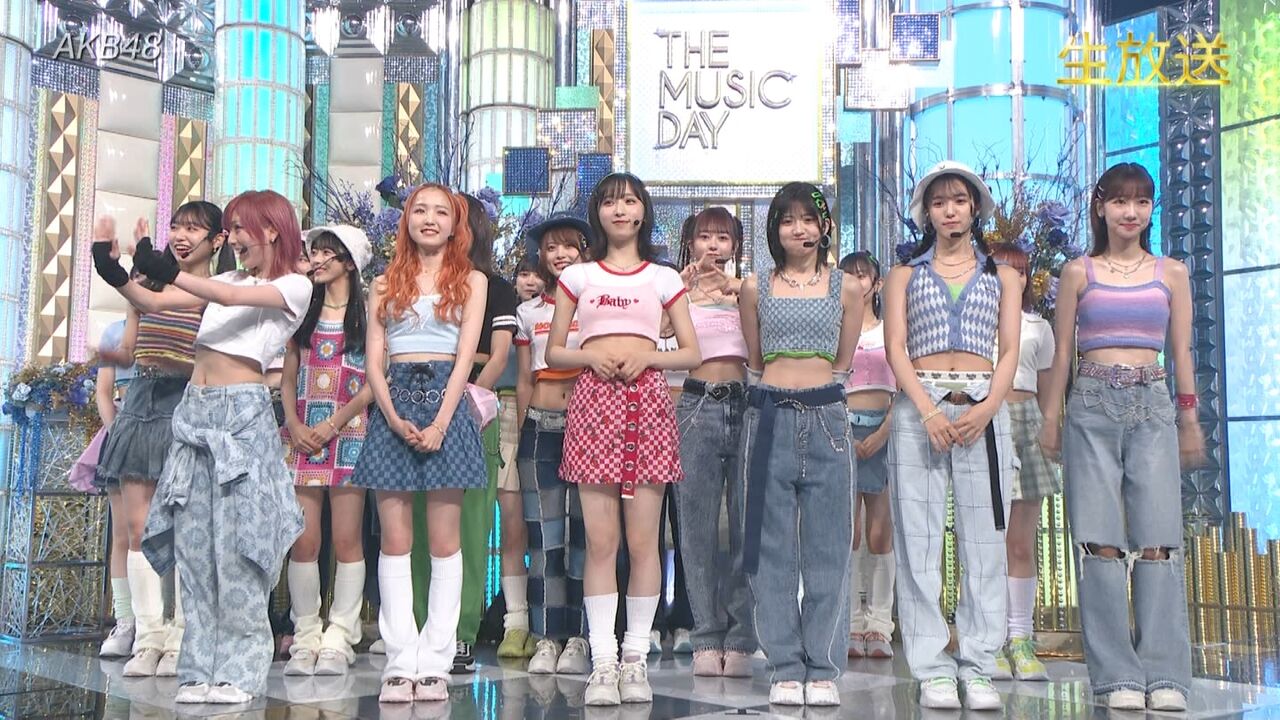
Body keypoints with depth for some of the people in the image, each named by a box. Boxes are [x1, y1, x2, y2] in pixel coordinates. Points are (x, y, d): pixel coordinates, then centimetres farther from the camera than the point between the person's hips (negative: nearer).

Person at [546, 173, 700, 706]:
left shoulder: (664, 278, 14)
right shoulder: (577, 276, 14)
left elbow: (691, 353, 12)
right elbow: (553, 353, 13)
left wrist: (645, 359, -6)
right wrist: (591, 357, -7)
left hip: (646, 398, 0)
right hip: (594, 398, 0)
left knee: (643, 539, -2)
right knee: (600, 539, -5)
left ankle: (635, 659, 7)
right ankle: (602, 662, 0)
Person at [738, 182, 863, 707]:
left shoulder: (846, 288, 10)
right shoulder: (755, 288, 11)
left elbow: (842, 362, 15)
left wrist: (811, 385, 11)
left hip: (826, 419, 0)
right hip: (769, 419, 0)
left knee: (827, 547, 0)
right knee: (773, 549, 0)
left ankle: (823, 669, 7)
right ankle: (785, 668, 7)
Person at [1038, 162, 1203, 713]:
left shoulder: (1171, 274, 12)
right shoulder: (1078, 273, 9)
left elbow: (1181, 353, 13)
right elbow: (1062, 352, 9)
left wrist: (1190, 421, 10)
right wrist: (1050, 419, 5)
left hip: (1153, 408, 1)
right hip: (1091, 406, -1)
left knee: (1158, 538, -7)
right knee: (1100, 541, -5)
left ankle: (1164, 676, -2)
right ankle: (1118, 676, -1)